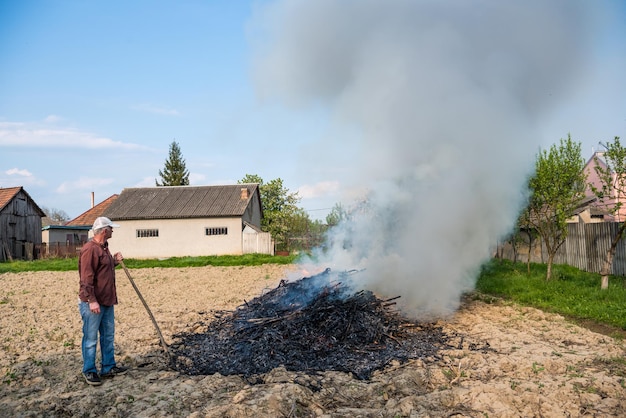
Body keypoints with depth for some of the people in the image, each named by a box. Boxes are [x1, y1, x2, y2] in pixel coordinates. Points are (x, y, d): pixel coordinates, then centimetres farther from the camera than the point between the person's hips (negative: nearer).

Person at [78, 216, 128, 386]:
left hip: (107, 301, 10)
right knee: (91, 338, 2)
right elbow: (86, 278, -21)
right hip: (92, 303, -10)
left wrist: (115, 261, 10)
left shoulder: (104, 247, 14)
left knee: (108, 335, 16)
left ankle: (108, 367, 26)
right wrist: (92, 301, -24)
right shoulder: (90, 249, -17)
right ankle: (89, 371, 13)